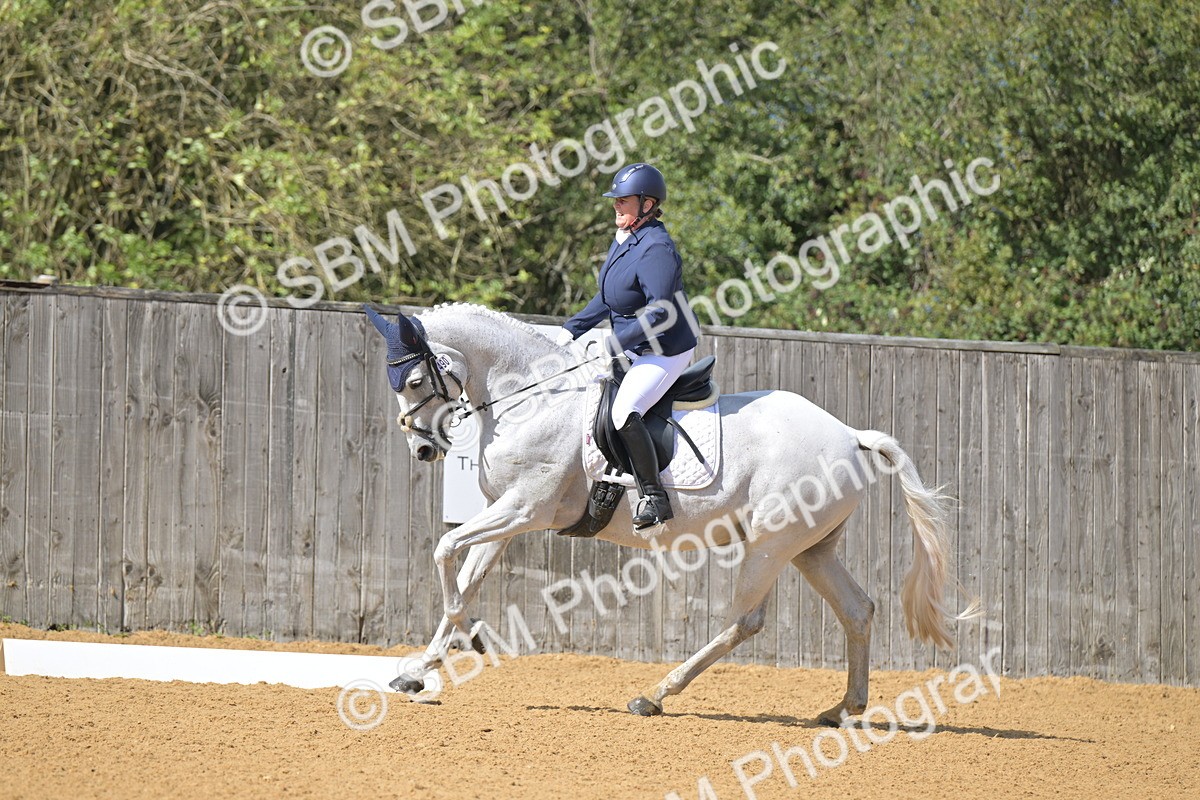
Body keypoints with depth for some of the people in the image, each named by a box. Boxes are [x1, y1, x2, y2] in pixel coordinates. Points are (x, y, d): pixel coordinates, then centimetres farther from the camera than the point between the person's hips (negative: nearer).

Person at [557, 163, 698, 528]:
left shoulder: (656, 250, -24)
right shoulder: (624, 239, 6)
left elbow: (660, 314, -30)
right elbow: (607, 300, 17)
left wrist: (613, 344, -28)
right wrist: (571, 330, 9)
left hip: (666, 351, -11)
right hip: (633, 347, 11)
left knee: (624, 412, -28)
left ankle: (654, 497, -21)